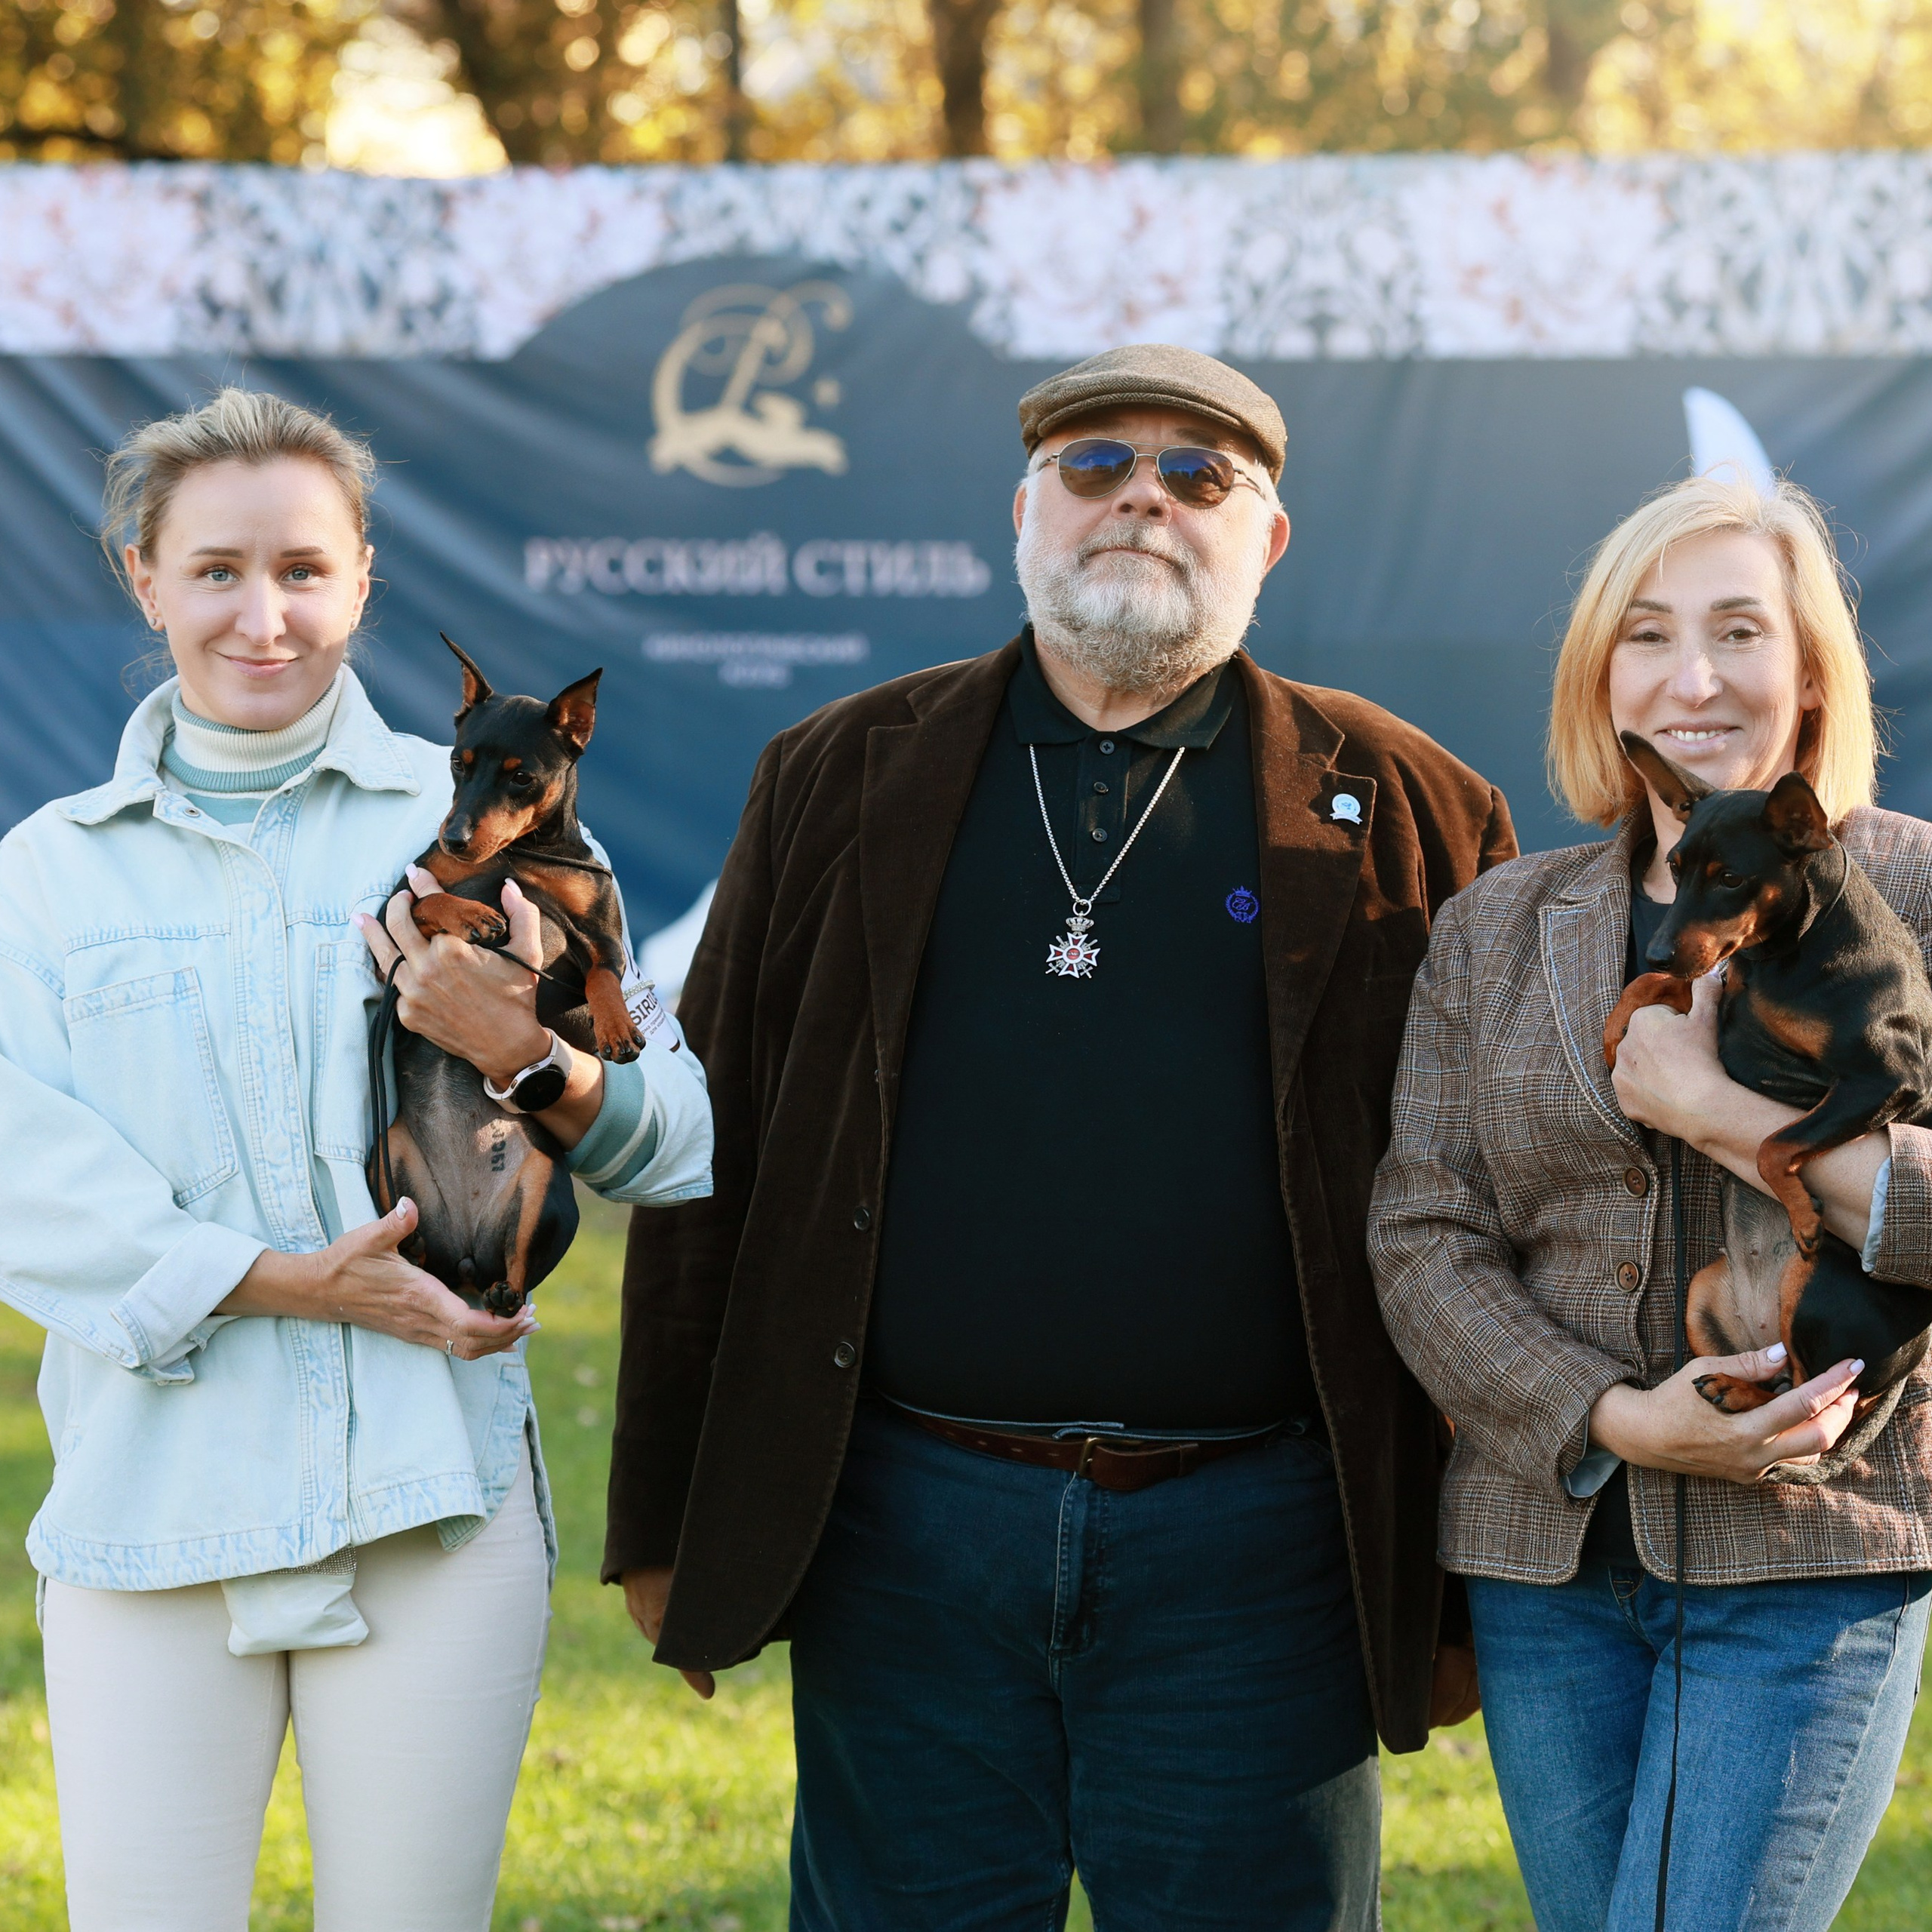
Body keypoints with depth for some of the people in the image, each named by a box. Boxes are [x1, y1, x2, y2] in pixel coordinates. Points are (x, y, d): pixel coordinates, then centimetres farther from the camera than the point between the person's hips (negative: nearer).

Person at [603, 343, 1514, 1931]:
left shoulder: (1402, 814, 5)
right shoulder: (842, 783, 10)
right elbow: (709, 1157, 9)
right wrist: (666, 1527, 5)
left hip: (1250, 1551, -1)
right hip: (903, 1534, 1)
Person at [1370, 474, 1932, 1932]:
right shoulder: (1494, 931, 10)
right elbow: (1422, 1238, 3)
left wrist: (1711, 1109, -17)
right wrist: (1613, 1420, -12)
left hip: (1809, 1560, -4)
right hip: (1548, 1555, 4)